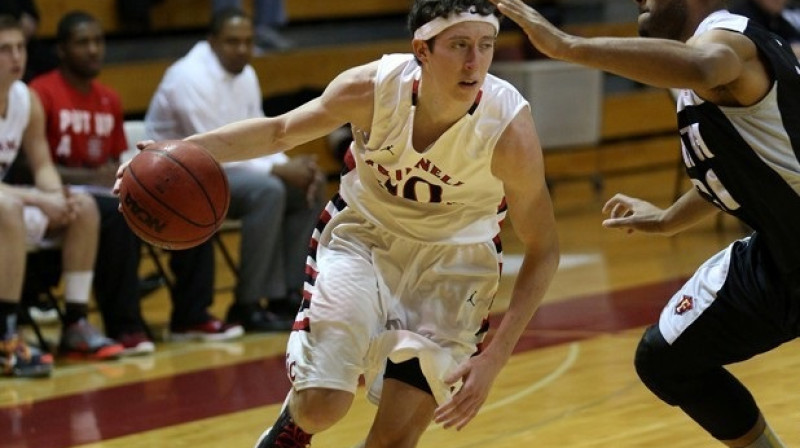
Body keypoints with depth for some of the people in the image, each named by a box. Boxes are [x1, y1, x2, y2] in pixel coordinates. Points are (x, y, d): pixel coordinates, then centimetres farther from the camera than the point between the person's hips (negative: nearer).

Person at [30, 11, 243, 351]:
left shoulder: (109, 100, 14)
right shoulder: (42, 94, -9)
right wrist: (91, 177, -22)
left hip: (103, 190, 8)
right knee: (118, 213, -38)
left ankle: (191, 317, -2)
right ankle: (124, 327, -31)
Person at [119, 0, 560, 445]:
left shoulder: (510, 128, -29)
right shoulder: (371, 87, -24)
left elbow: (543, 250, -18)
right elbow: (280, 131, -5)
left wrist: (493, 359, -25)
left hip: (452, 262, -1)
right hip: (363, 236, 1)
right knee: (321, 406, -11)